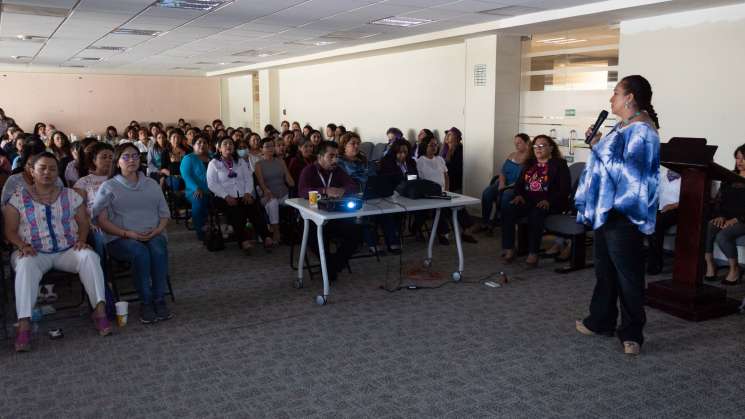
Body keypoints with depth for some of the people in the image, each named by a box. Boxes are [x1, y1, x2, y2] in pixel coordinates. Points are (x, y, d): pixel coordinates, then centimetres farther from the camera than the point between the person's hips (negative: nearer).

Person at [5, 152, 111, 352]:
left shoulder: (70, 195, 11)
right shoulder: (18, 198, 6)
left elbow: (83, 222, 11)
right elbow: (10, 231, 4)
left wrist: (81, 239, -8)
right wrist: (23, 246, -15)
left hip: (67, 251, 2)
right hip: (33, 252, -1)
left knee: (89, 256, -29)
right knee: (26, 265, -36)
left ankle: (100, 310, -32)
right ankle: (24, 324, -39)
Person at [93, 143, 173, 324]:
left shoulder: (152, 184, 19)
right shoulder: (108, 187, 9)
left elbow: (164, 214, 16)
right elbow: (101, 220, -1)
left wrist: (157, 230, -7)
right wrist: (129, 234, -14)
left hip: (153, 235, 2)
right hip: (120, 239, -2)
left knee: (158, 249, -33)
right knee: (140, 252, -35)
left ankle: (160, 300, -27)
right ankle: (145, 302, -25)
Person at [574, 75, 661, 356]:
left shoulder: (642, 131, -15)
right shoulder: (622, 127, 14)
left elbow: (625, 170, -23)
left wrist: (600, 146, -16)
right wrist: (596, 142, 10)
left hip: (625, 215, -10)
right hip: (606, 210, 10)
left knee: (628, 275, 0)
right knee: (604, 269, 17)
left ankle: (632, 333, 11)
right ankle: (600, 321, 29)